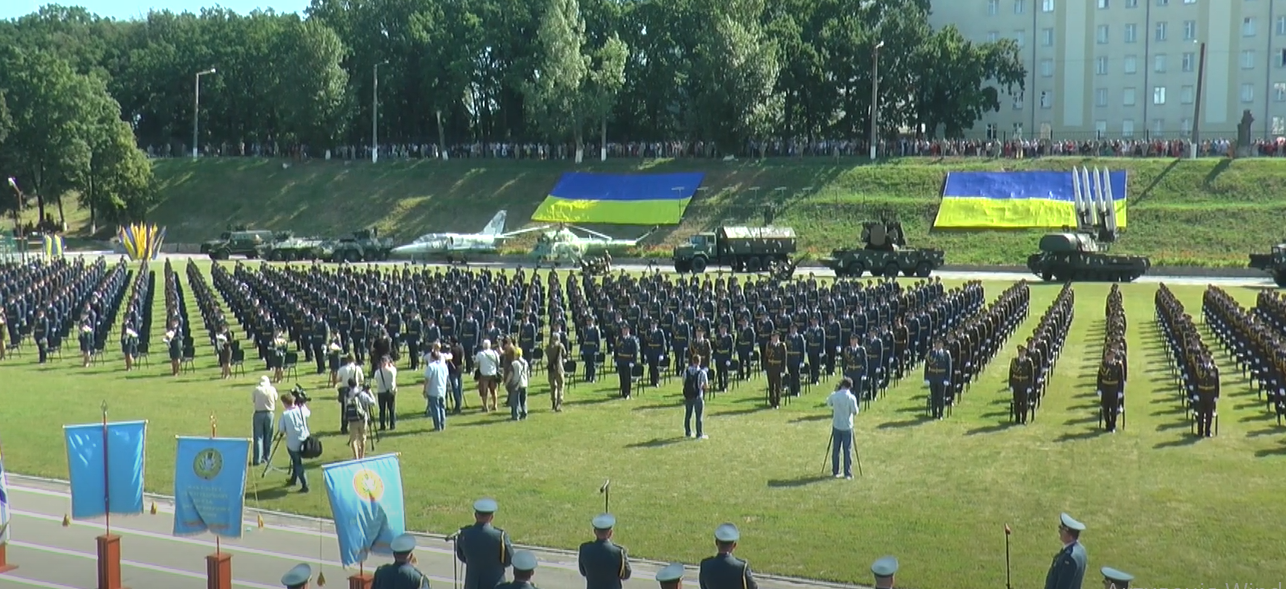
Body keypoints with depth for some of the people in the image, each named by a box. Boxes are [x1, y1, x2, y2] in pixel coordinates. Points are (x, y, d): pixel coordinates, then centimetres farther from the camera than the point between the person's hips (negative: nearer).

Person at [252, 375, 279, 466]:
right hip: (269, 413, 2)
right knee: (268, 437, 12)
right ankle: (266, 457, 18)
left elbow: (252, 400, 4)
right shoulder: (272, 389, 0)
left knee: (258, 437, 0)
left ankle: (257, 459, -5)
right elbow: (275, 400, 7)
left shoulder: (257, 389, -4)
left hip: (259, 413, -2)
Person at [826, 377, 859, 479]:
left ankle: (835, 472, 16)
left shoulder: (834, 395, -5)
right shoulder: (851, 398, -14)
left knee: (835, 450, 11)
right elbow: (855, 411, -10)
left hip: (836, 426, 3)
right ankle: (848, 473, 2)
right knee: (848, 450, 3)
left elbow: (828, 403, 14)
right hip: (847, 427, -3)